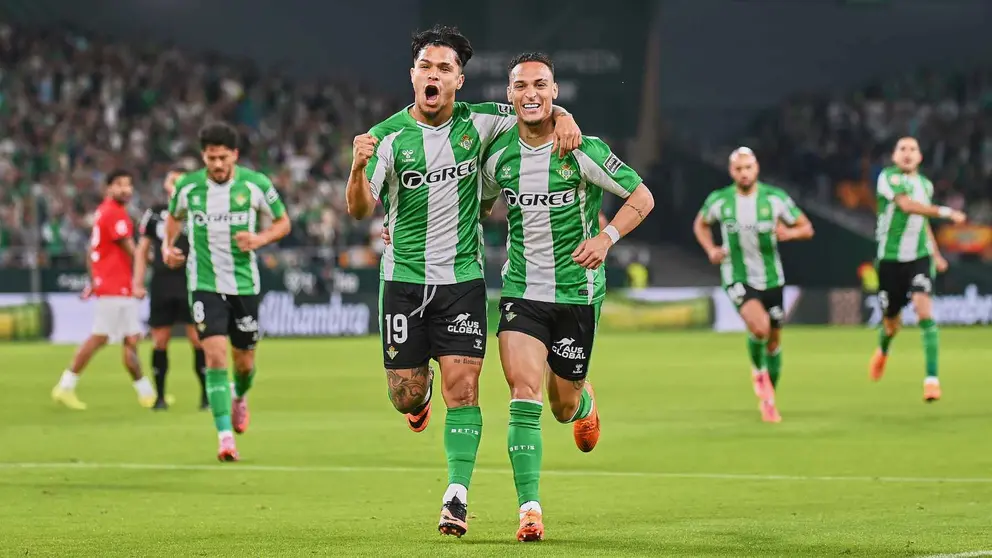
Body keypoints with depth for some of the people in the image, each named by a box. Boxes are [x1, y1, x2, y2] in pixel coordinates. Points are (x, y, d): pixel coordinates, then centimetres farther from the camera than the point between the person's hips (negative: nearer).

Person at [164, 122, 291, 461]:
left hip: (245, 284, 1)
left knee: (244, 362, 11)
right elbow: (174, 216, 19)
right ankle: (225, 437, -17)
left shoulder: (255, 185, -6)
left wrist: (259, 239, -13)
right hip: (204, 284, -1)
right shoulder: (188, 186, -2)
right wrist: (168, 246, 1)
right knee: (216, 356, -17)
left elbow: (283, 222, 6)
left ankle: (240, 398, 48)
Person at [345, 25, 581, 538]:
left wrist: (563, 116, -10)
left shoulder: (478, 123, -2)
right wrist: (358, 168, -33)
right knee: (405, 395, 2)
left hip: (463, 278, 0)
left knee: (462, 385, -11)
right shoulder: (389, 136, -7)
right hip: (404, 278, 0)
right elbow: (360, 210, -13)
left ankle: (457, 496, -8)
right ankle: (421, 396, 40)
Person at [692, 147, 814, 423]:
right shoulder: (718, 201, -7)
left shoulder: (775, 198, -8)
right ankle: (758, 369, 5)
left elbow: (806, 228, -1)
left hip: (771, 278, 2)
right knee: (760, 326, -28)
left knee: (774, 341, 11)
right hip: (737, 278, -2)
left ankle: (768, 400, 31)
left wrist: (790, 232, -23)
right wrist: (711, 250, -4)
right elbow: (700, 224, 14)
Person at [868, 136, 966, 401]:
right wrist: (946, 212, -29)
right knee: (891, 324, 8)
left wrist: (936, 254, 23)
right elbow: (907, 205, -26)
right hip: (891, 259, -3)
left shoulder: (925, 184, 9)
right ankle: (883, 350, 46)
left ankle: (932, 378, -19)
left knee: (925, 311, -19)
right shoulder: (889, 177, -10)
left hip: (919, 257, 3)